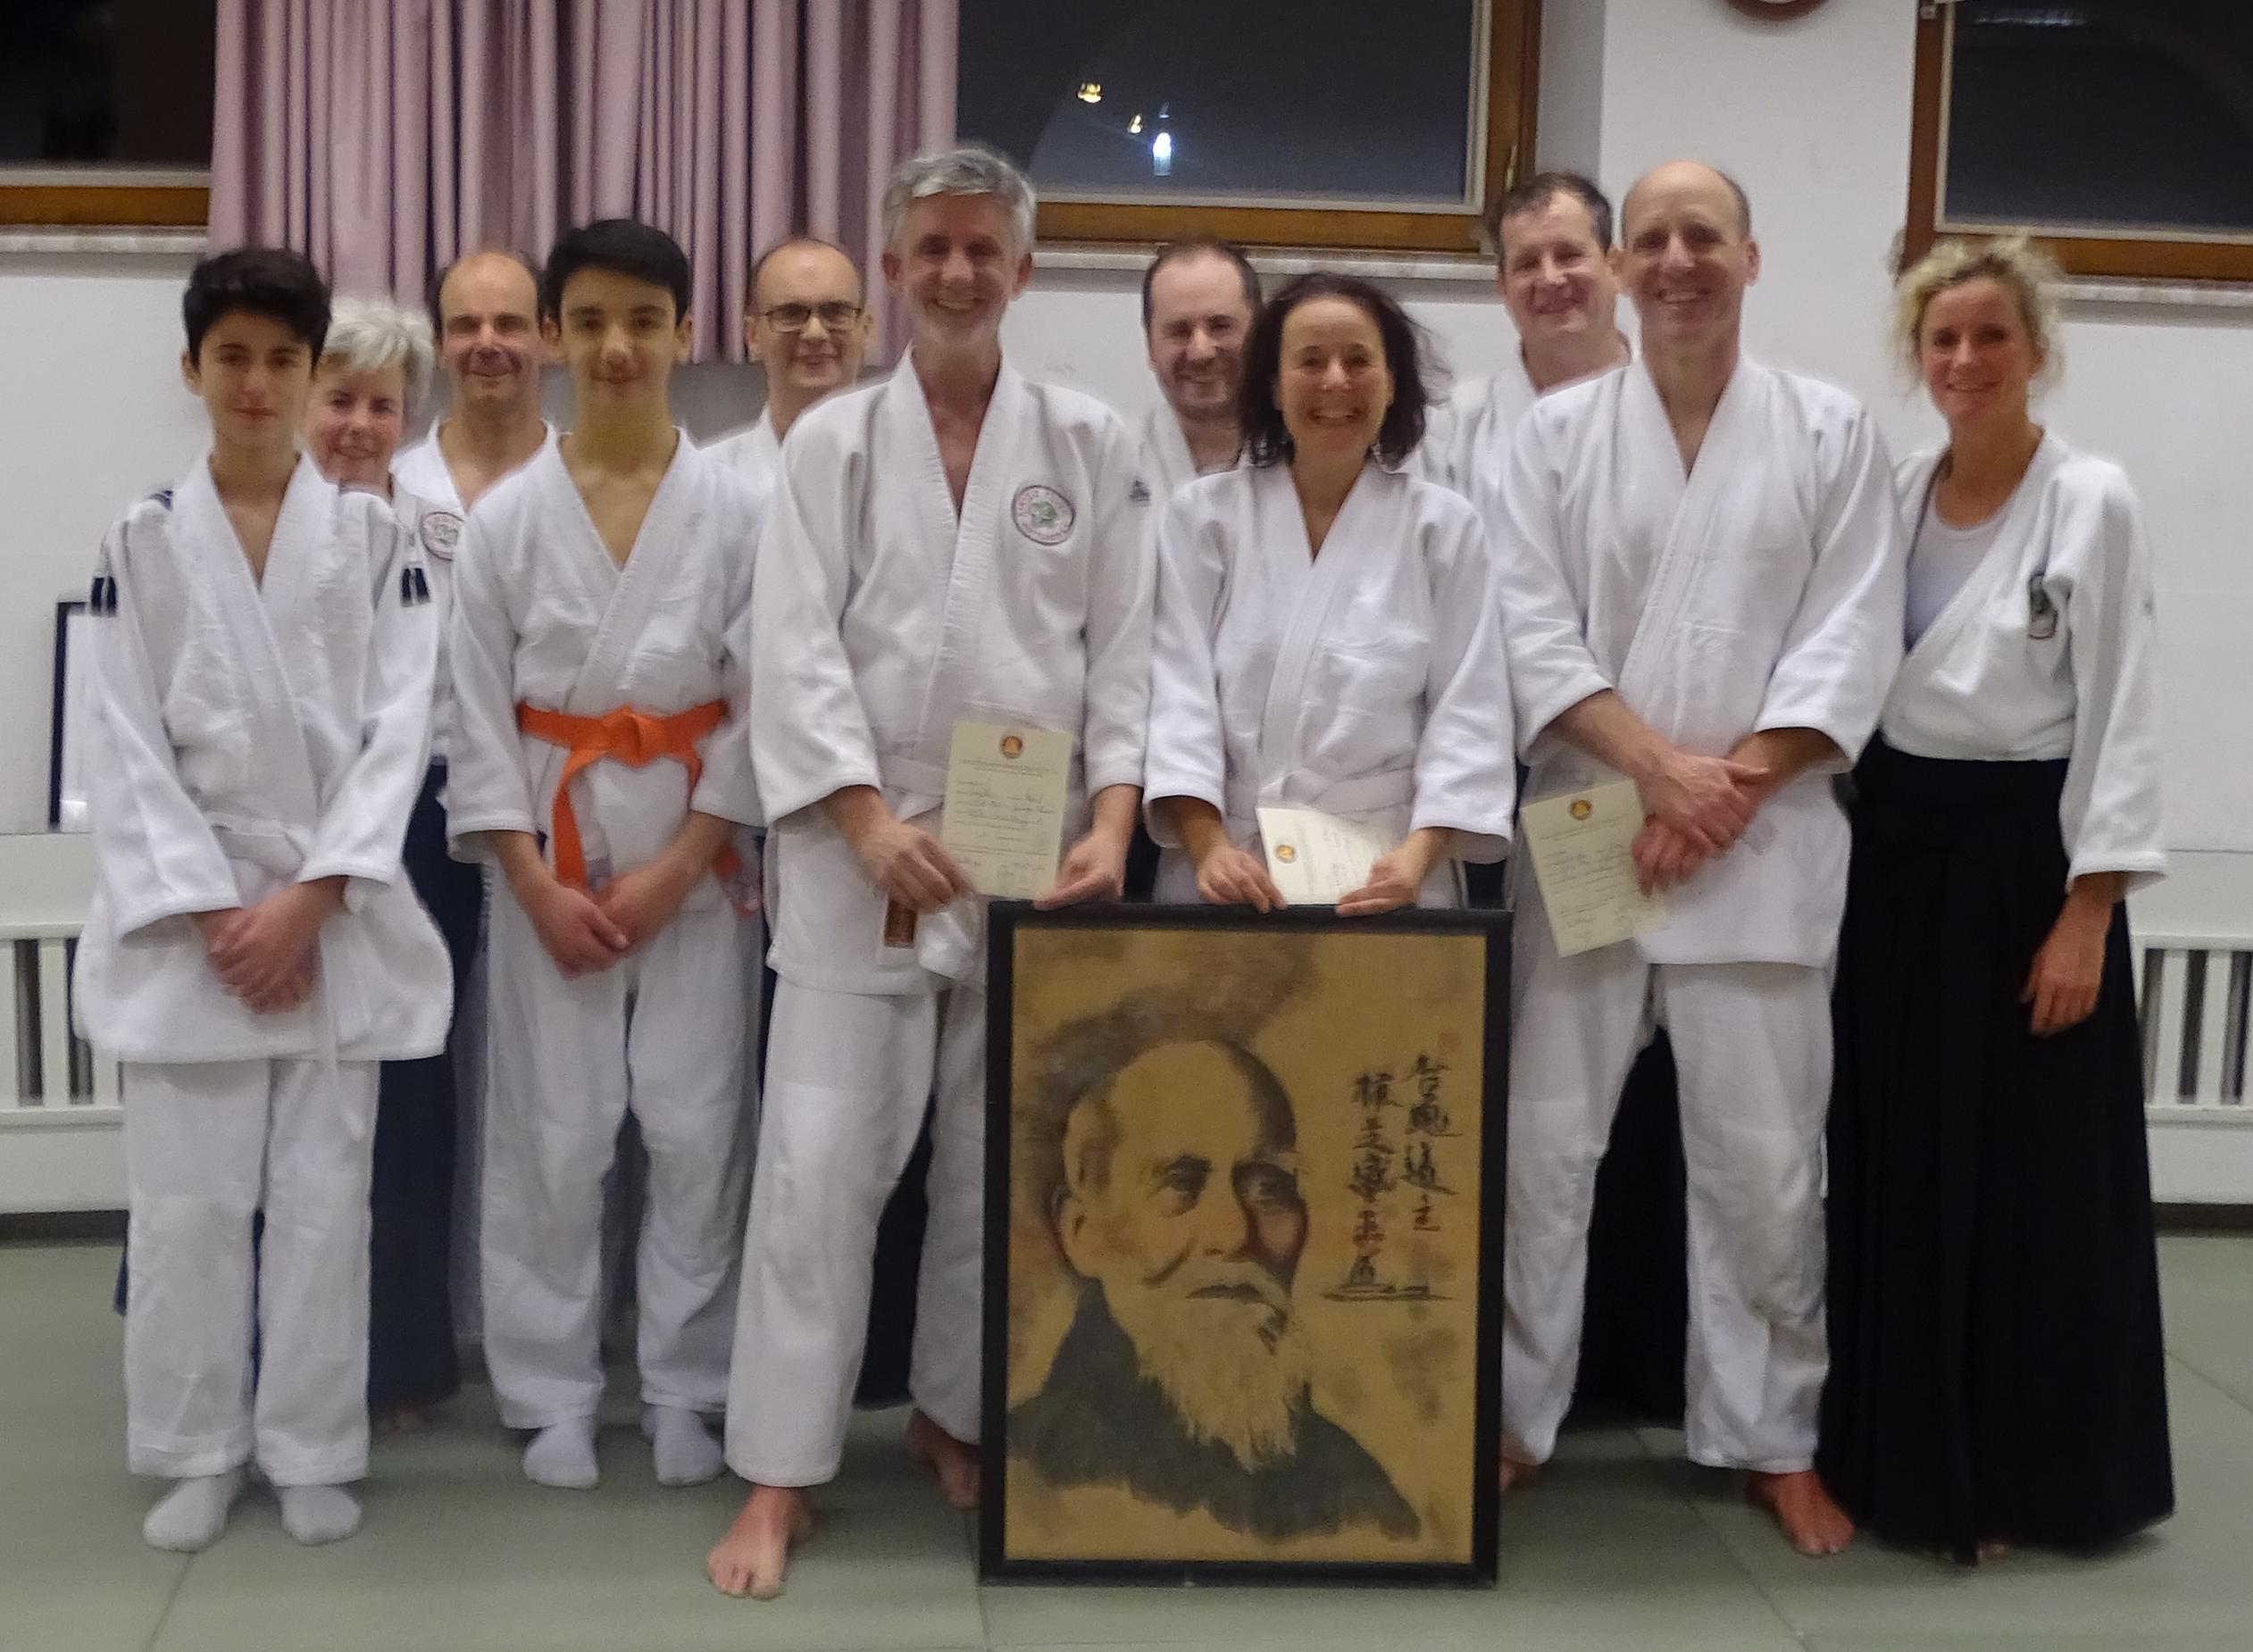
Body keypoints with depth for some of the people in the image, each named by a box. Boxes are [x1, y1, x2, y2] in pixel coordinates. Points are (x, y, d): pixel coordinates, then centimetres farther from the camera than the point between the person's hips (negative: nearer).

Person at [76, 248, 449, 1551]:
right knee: (189, 1202, 2)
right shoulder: (142, 545, 4)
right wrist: (216, 913, -11)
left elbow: (399, 727, -3)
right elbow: (131, 749, -1)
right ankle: (199, 1454, 18)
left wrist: (308, 898, -12)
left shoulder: (375, 539, 3)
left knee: (324, 1196, 5)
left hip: (338, 911, 0)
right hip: (190, 913, 0)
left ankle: (312, 1455, 17)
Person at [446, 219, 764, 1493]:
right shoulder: (505, 518, -1)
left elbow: (762, 705, -3)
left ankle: (686, 1388, 19)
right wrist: (537, 884, -8)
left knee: (698, 1129, 3)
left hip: (695, 855, 0)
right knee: (552, 1134, 5)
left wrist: (673, 869, -9)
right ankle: (554, 1394, 19)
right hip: (549, 855, 0)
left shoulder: (738, 512, -3)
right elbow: (480, 716, 0)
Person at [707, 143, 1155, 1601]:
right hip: (865, 851, -1)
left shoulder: (1091, 445, 5)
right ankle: (781, 1472, 5)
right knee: (820, 1161, -4)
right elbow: (796, 653, -4)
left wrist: (1112, 818, -10)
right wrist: (870, 823, -15)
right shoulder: (832, 442, 2)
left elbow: (1128, 649, 2)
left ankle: (957, 1413, 31)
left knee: (1003, 1161, 12)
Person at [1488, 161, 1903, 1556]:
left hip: (1763, 845, 0)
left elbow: (1851, 642, -2)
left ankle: (1776, 1440, 20)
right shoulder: (1558, 432, 5)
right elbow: (1532, 632, -2)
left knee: (1765, 1158, 4)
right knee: (1544, 1141, 5)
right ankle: (1511, 1419, 20)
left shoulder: (1833, 432, 4)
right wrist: (1660, 766, -13)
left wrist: (1728, 789, -12)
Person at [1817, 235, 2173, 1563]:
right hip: (1899, 848, 5)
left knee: (2039, 1180, 1)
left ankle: (2035, 1474, 15)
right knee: (1899, 1169, 10)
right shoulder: (1893, 495, 6)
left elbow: (2121, 717, -10)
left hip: (2027, 851, -5)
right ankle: (1905, 1455, 24)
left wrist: (2086, 914, -15)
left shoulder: (2094, 504, -9)